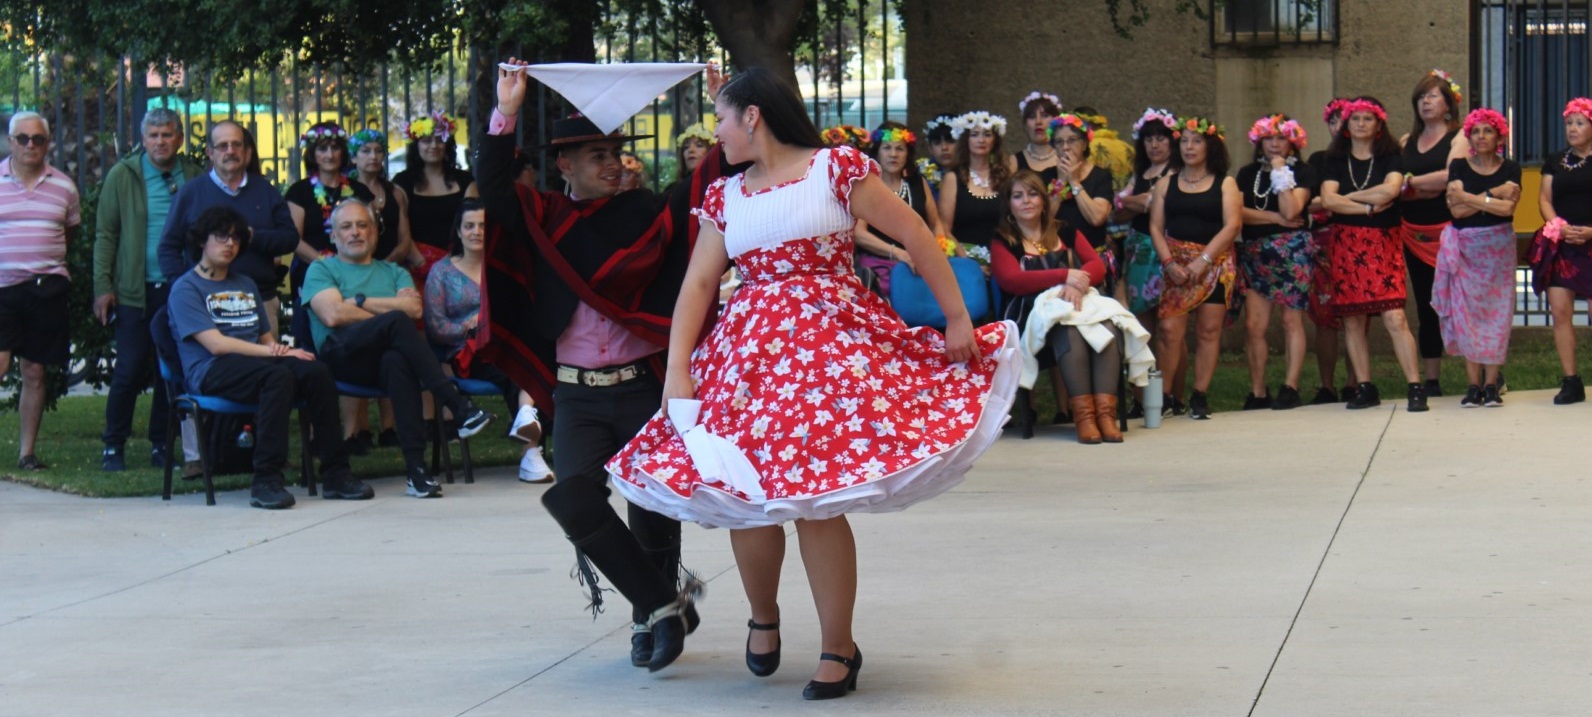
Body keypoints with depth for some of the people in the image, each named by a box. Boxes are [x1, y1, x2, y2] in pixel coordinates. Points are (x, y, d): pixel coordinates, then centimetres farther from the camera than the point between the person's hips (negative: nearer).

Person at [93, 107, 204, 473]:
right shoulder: (123, 176, 2)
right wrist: (102, 286, -6)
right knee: (130, 370, -2)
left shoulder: (194, 176, 5)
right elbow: (105, 234, 1)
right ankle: (113, 446, 8)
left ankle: (162, 444, 15)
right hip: (136, 291, -2)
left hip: (181, 290, 2)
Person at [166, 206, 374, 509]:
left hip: (254, 361, 6)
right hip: (212, 371, -6)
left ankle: (335, 473, -25)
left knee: (317, 371, -25)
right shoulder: (185, 288, 4)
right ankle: (266, 481, -41)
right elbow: (216, 344, -9)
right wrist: (274, 352, -13)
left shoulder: (246, 285, 28)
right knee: (278, 375, -37)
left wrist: (278, 349, -2)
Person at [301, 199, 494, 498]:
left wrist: (360, 301, 2)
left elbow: (414, 308, 7)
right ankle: (458, 407, -39)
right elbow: (333, 315, -2)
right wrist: (392, 309, 2)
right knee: (397, 321, -33)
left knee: (398, 360, -39)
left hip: (386, 355, 2)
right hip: (342, 355, -2)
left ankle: (416, 465, -48)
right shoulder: (321, 270, 20)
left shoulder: (393, 272, 30)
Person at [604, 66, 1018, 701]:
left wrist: (957, 319, -2)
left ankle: (838, 648, 2)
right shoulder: (725, 198, 15)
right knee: (744, 496, -2)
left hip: (830, 344, -5)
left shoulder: (836, 169, 1)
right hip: (747, 355, 5)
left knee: (815, 498, -11)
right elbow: (698, 284, 10)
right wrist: (677, 368, -1)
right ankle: (763, 618, 25)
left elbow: (915, 235, 1)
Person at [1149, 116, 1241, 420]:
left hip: (1215, 263, -1)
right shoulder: (1166, 184, 12)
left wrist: (1203, 260, -14)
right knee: (1170, 329, -10)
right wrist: (1169, 262, -9)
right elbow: (1156, 227, 6)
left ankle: (1200, 396, 2)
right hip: (1175, 262, 1)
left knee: (1209, 330, -3)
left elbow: (1231, 226, -5)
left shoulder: (1225, 184, 6)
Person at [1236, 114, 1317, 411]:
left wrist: (1281, 173, -7)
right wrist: (1275, 218, -7)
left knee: (1292, 320, -4)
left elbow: (1291, 211, -10)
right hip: (1254, 253, 3)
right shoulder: (1247, 174, 16)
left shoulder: (1302, 173, 6)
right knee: (1253, 324, -5)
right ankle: (1257, 392, -1)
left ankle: (1290, 387, -2)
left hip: (1292, 250, -3)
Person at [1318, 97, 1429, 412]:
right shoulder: (1336, 160, 11)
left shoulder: (1390, 156, 6)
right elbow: (1328, 199, -4)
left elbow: (1390, 189, -13)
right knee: (1352, 321, 2)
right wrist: (1369, 207, -9)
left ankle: (1416, 387, -12)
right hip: (1346, 242, 3)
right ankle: (1365, 388, 10)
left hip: (1383, 243, -3)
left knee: (1395, 318, -13)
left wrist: (1349, 197, -5)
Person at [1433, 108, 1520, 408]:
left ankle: (1491, 384, 0)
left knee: (1496, 313, -4)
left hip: (1498, 246, 0)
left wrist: (1468, 198, -10)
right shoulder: (1459, 167, 5)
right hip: (1465, 247, 0)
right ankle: (1473, 384, -1)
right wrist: (1493, 195, -10)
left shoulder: (1510, 169, 5)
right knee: (1466, 312, -5)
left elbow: (1508, 208, -11)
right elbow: (1456, 210, -7)